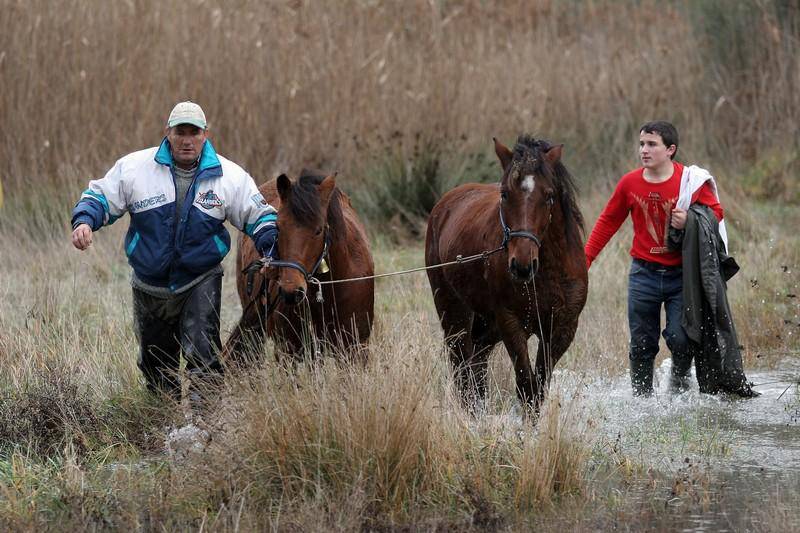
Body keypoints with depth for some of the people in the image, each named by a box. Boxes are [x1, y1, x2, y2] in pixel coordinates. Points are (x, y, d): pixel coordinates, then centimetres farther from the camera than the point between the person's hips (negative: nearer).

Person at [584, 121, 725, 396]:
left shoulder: (692, 180, -8)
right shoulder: (630, 183, -1)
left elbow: (715, 212, 1)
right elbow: (608, 222, 10)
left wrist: (690, 221, -20)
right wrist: (585, 259, 7)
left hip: (681, 274, -2)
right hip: (644, 274, 2)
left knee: (680, 338, -10)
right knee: (641, 344, 5)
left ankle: (680, 379, 19)